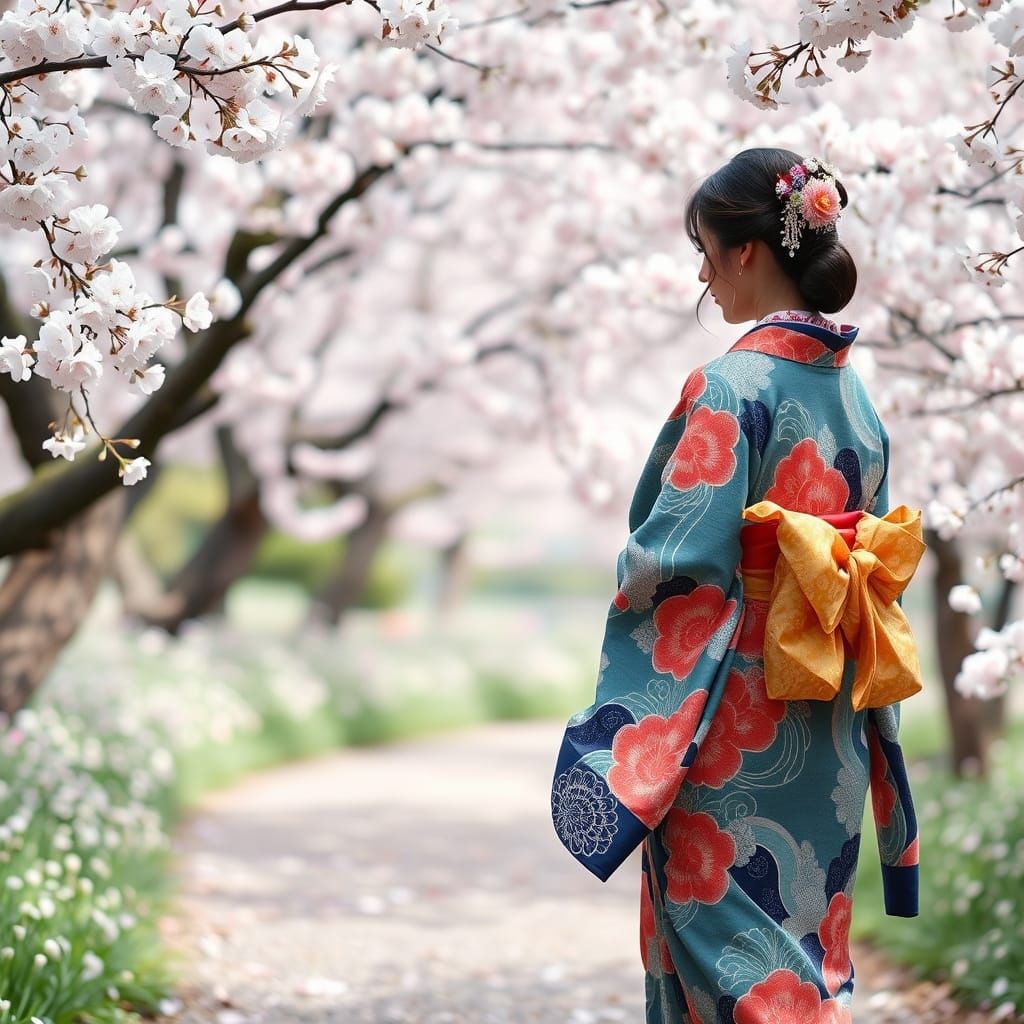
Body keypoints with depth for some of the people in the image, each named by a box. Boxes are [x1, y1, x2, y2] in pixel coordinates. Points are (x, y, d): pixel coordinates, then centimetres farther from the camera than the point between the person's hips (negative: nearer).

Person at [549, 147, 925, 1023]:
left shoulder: (733, 385, -15)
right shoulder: (853, 386, 9)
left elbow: (677, 562, -20)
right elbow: (876, 563, 12)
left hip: (736, 722, -8)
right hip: (831, 723, 8)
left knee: (728, 945, -1)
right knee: (809, 940, 14)